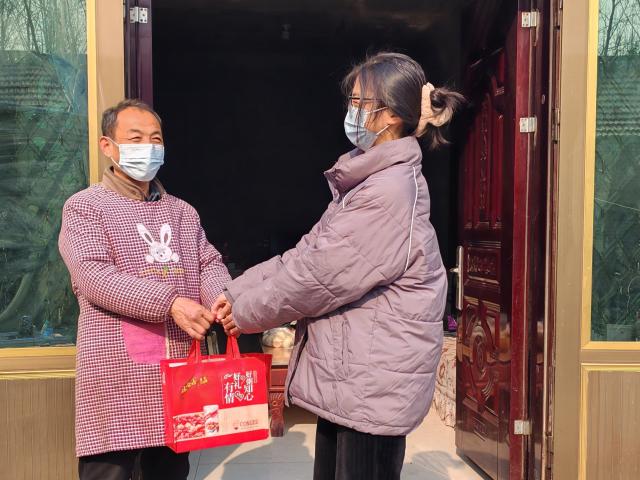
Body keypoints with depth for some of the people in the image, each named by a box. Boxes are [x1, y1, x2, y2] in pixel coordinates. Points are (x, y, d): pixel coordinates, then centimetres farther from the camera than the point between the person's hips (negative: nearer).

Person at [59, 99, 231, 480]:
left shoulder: (183, 212, 15)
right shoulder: (84, 206, 0)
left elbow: (209, 264, 6)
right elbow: (93, 275, -14)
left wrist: (224, 299, -18)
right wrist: (170, 302, -24)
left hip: (178, 370, 5)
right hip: (117, 375, -4)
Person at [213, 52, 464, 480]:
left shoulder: (391, 192, -21)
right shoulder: (372, 181, 12)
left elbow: (319, 274, -20)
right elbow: (307, 253, 9)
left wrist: (248, 311, -5)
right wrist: (236, 292, 3)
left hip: (373, 384, -9)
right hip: (347, 375, 9)